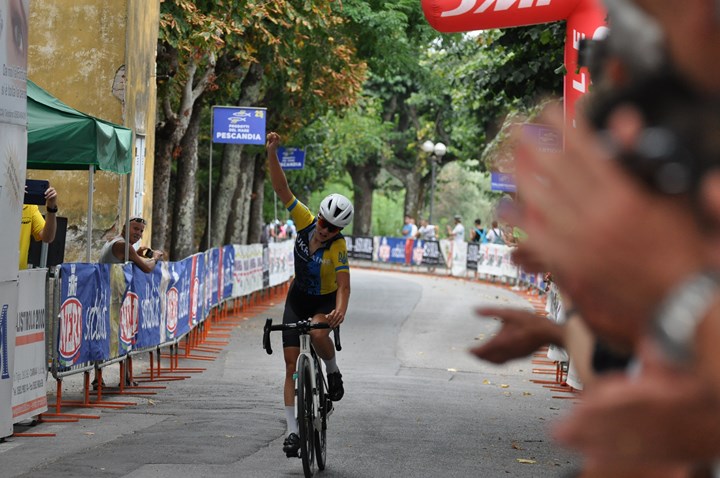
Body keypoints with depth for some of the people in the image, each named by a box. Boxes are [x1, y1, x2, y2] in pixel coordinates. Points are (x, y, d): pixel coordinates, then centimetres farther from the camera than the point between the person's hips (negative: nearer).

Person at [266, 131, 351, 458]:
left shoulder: (338, 247, -25)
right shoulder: (305, 221, -17)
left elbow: (344, 286, -33)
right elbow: (282, 189, -22)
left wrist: (340, 311, -52)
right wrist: (272, 154, -35)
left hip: (326, 300, -3)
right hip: (298, 297, 3)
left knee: (319, 333, -37)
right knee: (292, 361, -5)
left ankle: (333, 372, -4)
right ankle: (292, 431, -3)